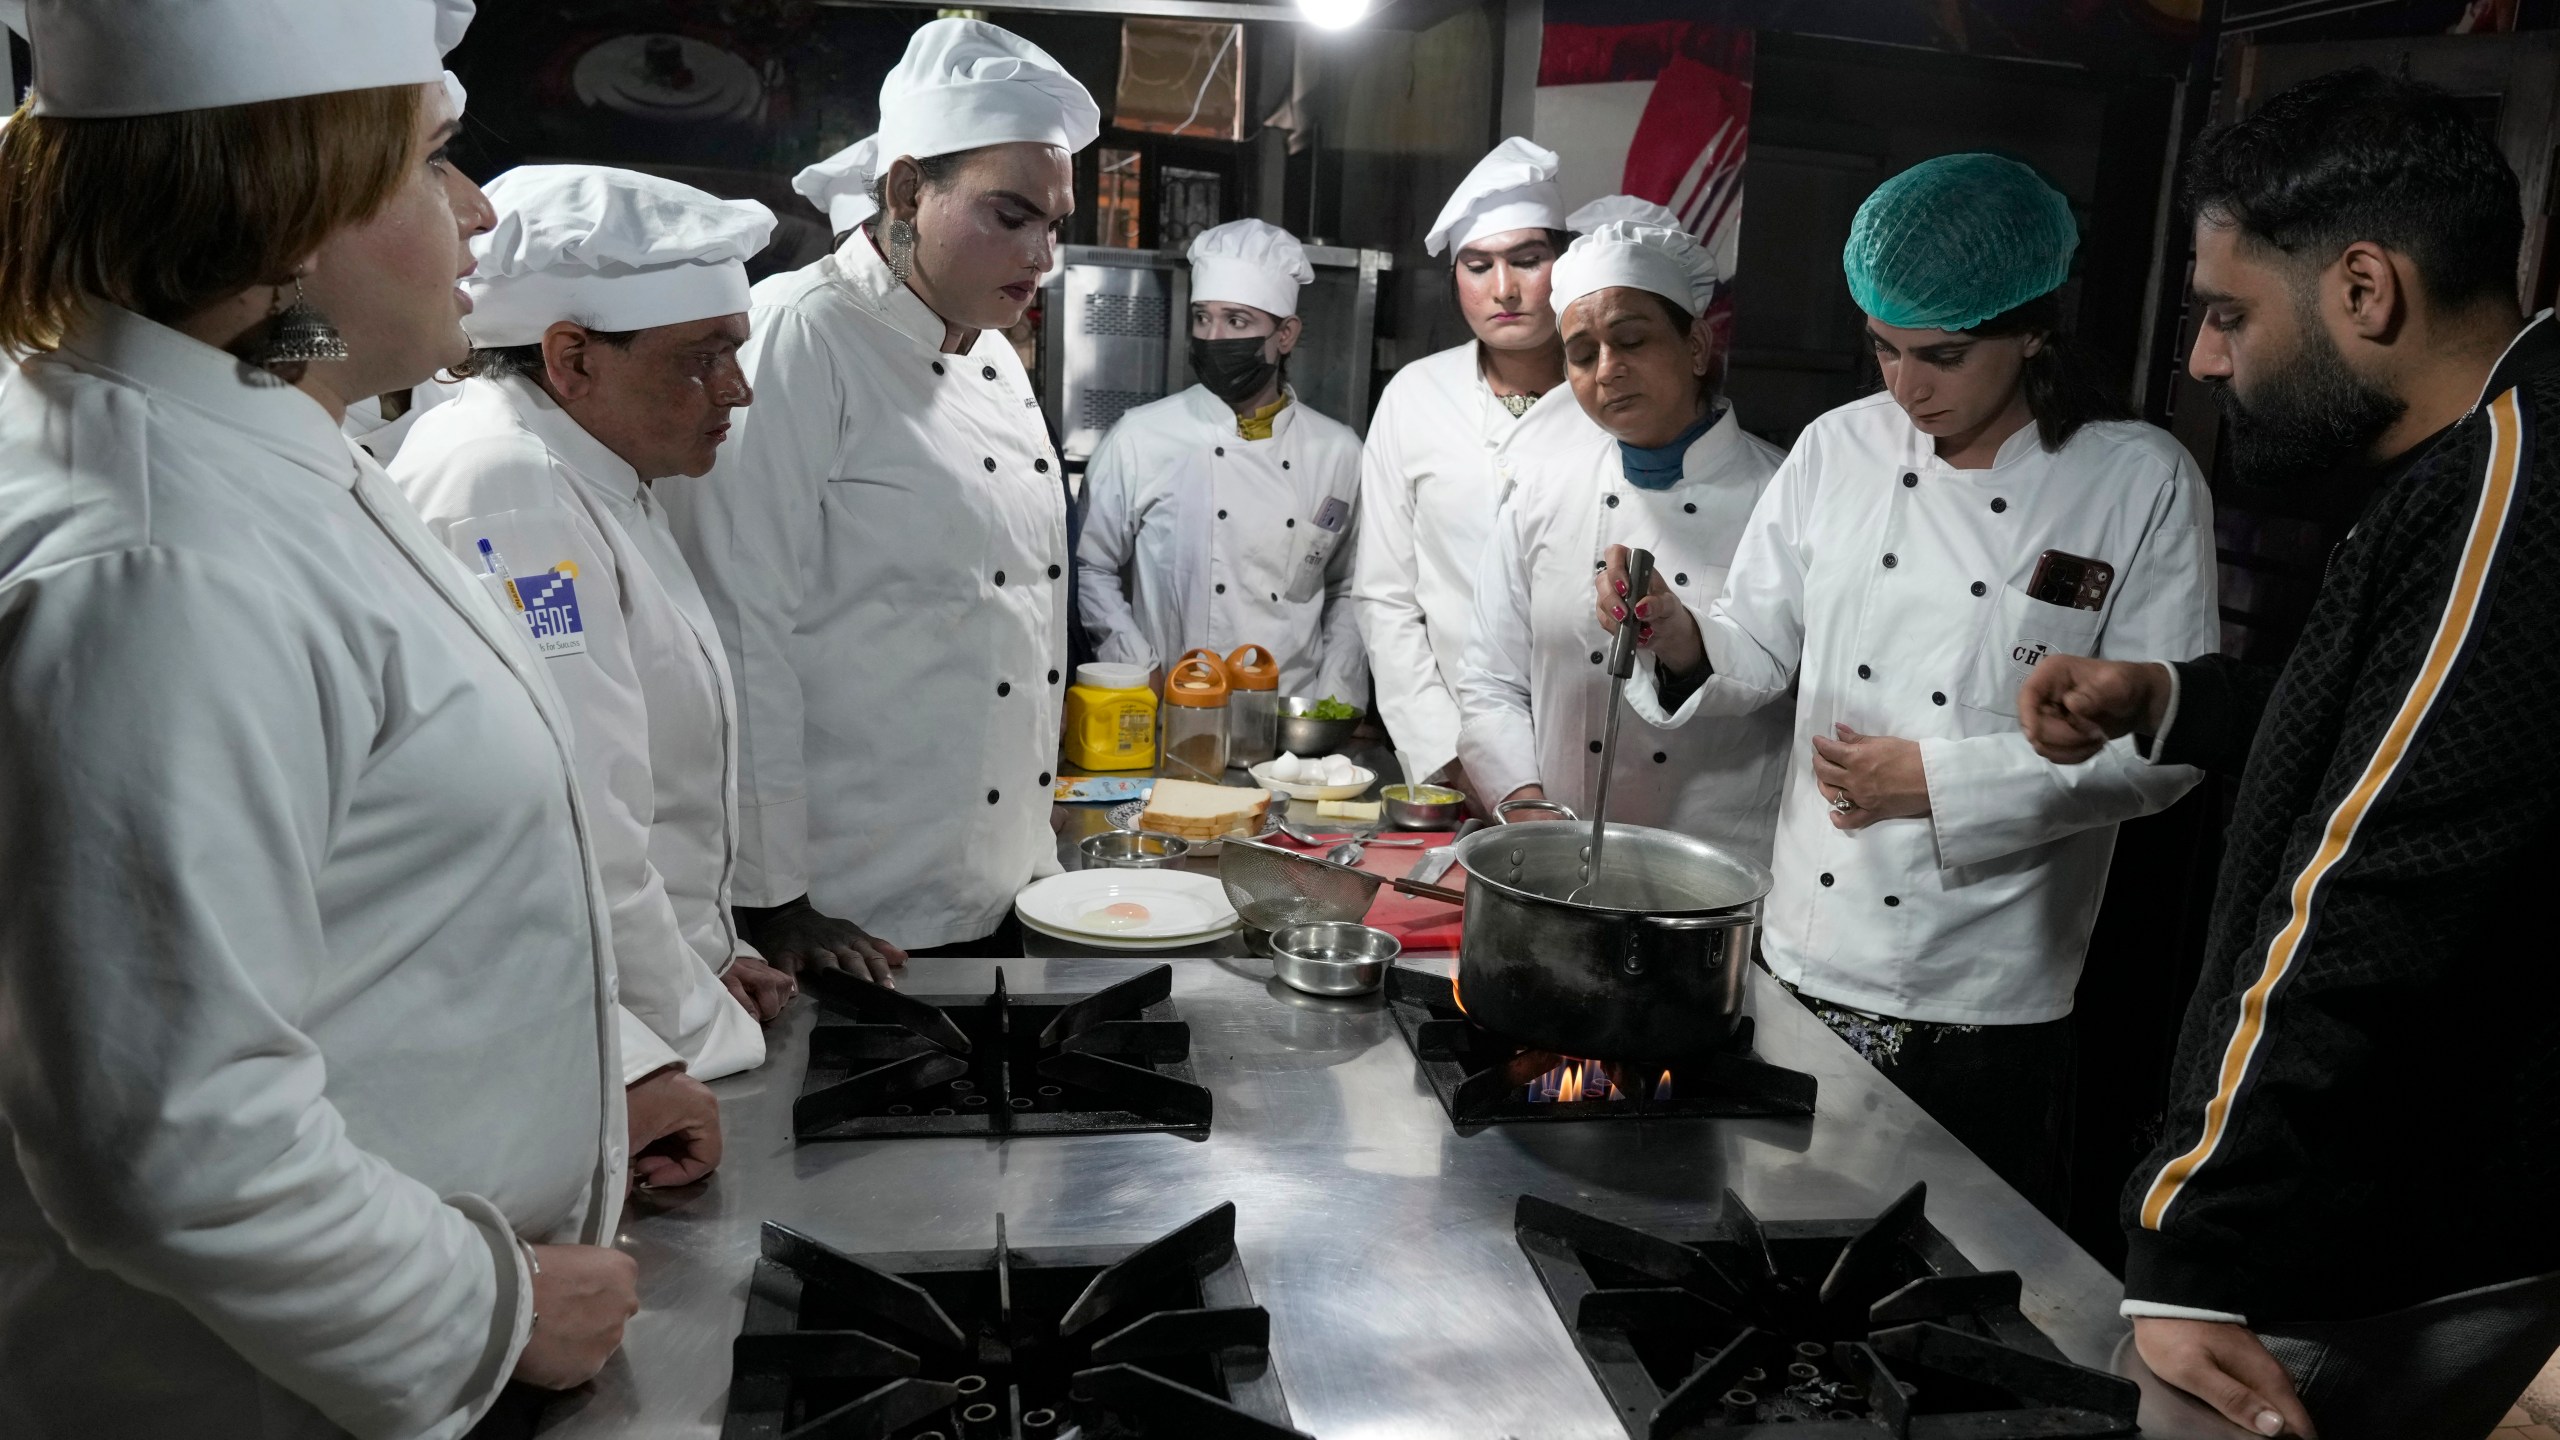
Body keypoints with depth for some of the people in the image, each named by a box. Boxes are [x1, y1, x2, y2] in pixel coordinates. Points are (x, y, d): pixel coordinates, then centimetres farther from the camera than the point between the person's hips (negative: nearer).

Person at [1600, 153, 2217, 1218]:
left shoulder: (2141, 484, -7)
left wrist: (1941, 782, -16)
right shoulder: (1839, 450, 2)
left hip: (1989, 997, -3)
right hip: (1807, 958, 3)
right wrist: (1684, 641, -15)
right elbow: (1760, 648, 8)